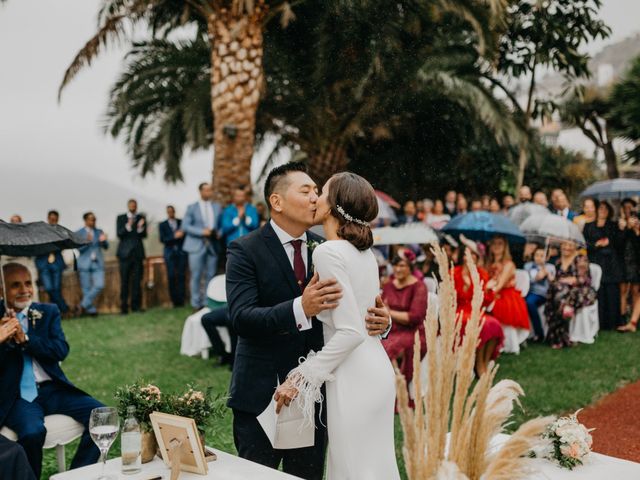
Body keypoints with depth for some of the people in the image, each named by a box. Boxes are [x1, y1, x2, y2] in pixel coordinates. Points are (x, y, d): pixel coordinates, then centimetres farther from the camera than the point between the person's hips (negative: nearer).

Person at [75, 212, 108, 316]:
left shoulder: (99, 232, 11)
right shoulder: (79, 233, 3)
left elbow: (106, 247, 5)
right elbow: (79, 248, -6)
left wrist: (103, 241, -16)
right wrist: (87, 242, -23)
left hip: (97, 263, 2)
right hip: (85, 264, -2)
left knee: (99, 285, -10)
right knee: (86, 288, 0)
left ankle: (84, 305, 3)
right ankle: (91, 309, 12)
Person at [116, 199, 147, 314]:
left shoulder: (141, 218, 11)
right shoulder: (121, 218, 8)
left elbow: (144, 235, 3)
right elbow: (119, 234, -5)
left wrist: (141, 227, -17)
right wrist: (128, 226, -21)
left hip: (137, 253, 1)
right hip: (125, 253, -1)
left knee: (137, 281, -1)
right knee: (124, 281, -1)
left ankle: (136, 306, 3)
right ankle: (124, 307, 2)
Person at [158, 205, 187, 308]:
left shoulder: (181, 222, 13)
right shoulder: (162, 225, 11)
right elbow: (162, 239, -1)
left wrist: (181, 234, -11)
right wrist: (174, 236, -13)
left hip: (181, 252, 1)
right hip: (170, 252, 0)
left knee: (181, 275, -6)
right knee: (171, 277, -6)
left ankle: (181, 300, -3)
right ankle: (175, 301, -2)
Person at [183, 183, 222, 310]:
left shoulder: (217, 207, 13)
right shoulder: (192, 207, 5)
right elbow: (185, 226, -4)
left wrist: (219, 233, -7)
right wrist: (202, 232, -16)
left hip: (213, 245, 3)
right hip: (197, 246, -3)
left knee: (210, 276, 4)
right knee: (196, 276, -1)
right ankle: (196, 304, 6)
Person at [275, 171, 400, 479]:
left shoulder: (328, 252, -15)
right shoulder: (364, 252, 10)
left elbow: (350, 331, -21)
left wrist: (301, 378, -18)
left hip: (353, 379, -9)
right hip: (378, 371, 9)